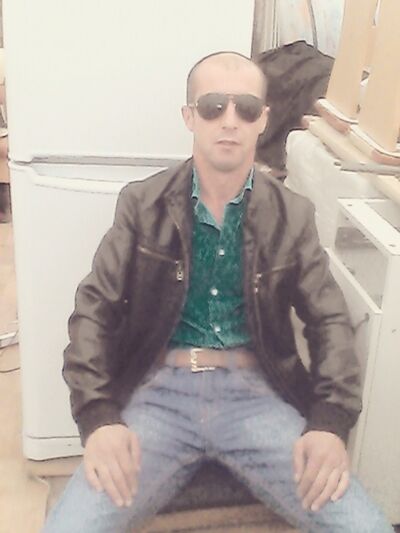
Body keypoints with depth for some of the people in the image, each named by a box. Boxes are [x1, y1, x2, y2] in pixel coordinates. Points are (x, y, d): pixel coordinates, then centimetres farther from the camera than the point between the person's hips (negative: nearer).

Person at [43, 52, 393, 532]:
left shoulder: (291, 215, 6)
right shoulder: (142, 205, 3)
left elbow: (329, 321, 6)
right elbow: (94, 309, 1)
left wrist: (330, 422, -11)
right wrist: (99, 418, -14)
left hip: (257, 394, 1)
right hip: (160, 390, -1)